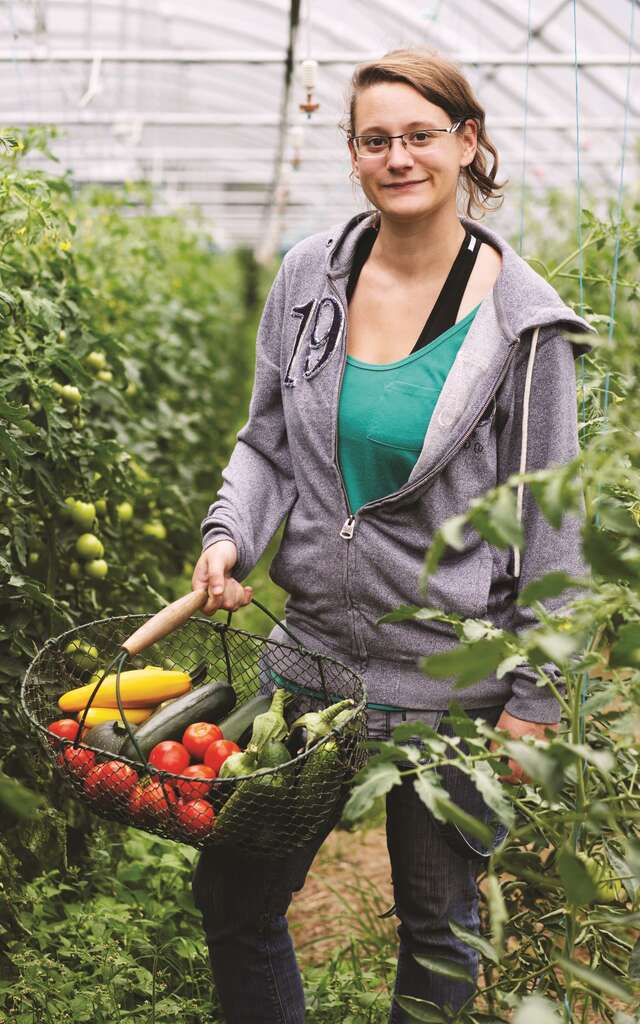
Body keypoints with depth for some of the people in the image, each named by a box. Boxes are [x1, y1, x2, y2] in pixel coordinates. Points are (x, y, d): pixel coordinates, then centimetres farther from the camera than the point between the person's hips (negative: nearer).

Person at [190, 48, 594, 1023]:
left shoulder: (521, 319, -10)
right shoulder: (310, 274, 0)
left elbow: (547, 522, -6)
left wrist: (535, 695, -6)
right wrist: (231, 533, -9)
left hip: (451, 673, -3)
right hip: (315, 645, 4)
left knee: (439, 924, 14)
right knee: (233, 896, 11)